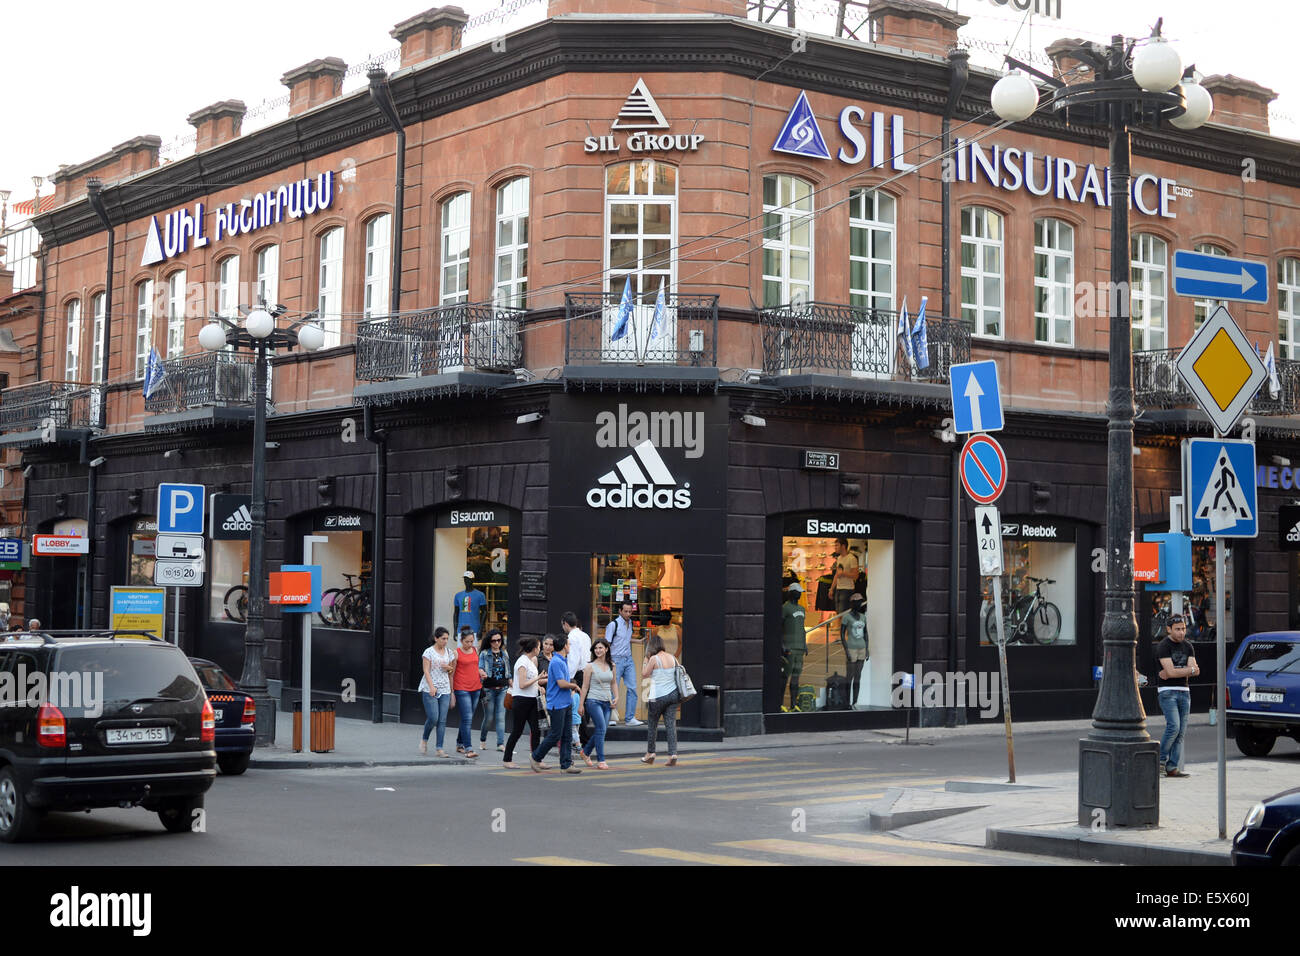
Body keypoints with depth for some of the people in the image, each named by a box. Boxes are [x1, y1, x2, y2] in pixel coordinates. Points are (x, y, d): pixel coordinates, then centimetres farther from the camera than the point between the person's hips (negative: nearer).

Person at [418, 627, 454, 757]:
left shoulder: (449, 652, 12)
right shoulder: (429, 652, -3)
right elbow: (426, 671, -9)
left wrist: (448, 667, -3)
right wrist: (431, 686, -21)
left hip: (445, 689, 5)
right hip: (430, 690, -5)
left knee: (442, 720, -2)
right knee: (433, 718, -12)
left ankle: (440, 748, -1)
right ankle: (424, 739, 14)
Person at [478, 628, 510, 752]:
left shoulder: (504, 654, 13)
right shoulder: (484, 654, 1)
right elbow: (480, 668, -7)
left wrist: (511, 686, 16)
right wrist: (482, 673, -29)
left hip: (502, 689, 3)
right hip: (489, 689, -3)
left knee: (501, 717, -5)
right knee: (488, 717, 2)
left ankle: (501, 744, -8)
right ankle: (482, 740, 25)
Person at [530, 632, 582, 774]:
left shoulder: (563, 661, 15)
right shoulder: (556, 662, -16)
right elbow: (562, 683, -21)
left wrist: (571, 688, 10)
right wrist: (574, 686, -4)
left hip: (566, 703, 9)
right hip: (557, 704, -9)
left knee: (567, 736, 6)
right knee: (555, 735, -4)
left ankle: (566, 765, 7)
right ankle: (536, 758, 10)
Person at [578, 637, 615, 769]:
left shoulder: (611, 666, 9)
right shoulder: (591, 666, -3)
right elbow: (585, 686, -2)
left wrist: (615, 697, 5)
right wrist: (581, 704, -4)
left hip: (607, 702, 5)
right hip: (594, 700, -5)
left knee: (601, 730, 8)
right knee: (601, 728, -16)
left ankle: (586, 752, 32)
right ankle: (600, 760, -11)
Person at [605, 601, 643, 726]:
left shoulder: (630, 623, 11)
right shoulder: (613, 624, -10)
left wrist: (639, 641, 16)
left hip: (628, 659, 6)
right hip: (616, 660, -6)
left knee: (632, 688, 0)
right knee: (613, 688, -4)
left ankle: (630, 718, 3)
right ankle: (611, 717, 4)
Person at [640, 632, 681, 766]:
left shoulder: (654, 659, -11)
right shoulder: (672, 658, 6)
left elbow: (644, 674, -4)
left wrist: (646, 659, 4)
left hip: (658, 697, -5)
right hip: (672, 694, 5)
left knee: (652, 725, 10)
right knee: (671, 725, 3)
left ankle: (650, 754, 18)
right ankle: (672, 754, -7)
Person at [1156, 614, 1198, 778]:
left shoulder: (1188, 646, 13)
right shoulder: (1164, 646, -7)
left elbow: (1195, 671, 2)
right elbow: (1170, 671, -18)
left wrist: (1175, 672, -12)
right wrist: (1190, 669, -7)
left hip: (1184, 691, 6)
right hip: (1167, 692, -6)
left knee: (1181, 731, 1)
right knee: (1173, 726, -18)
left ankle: (1172, 768, 1)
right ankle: (1161, 759, -1)